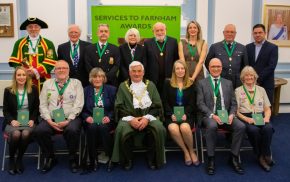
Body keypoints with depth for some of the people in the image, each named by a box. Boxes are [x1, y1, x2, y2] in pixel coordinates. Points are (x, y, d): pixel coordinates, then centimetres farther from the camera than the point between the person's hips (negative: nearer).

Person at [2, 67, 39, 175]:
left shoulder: (33, 90, 8)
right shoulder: (8, 91, 8)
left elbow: (36, 108, 8)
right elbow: (5, 110, 7)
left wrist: (32, 120, -8)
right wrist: (12, 120, -11)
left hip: (28, 121, 0)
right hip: (13, 122, 0)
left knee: (25, 133, -34)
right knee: (16, 134, -33)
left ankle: (19, 159, -9)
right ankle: (11, 159, -7)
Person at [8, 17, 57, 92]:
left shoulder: (48, 44, 5)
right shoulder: (19, 43, 10)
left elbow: (51, 62, -3)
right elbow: (14, 61, 7)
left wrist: (36, 71, -14)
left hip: (43, 81, -1)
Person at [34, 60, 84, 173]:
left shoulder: (76, 83, 9)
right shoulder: (47, 83, 15)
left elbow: (78, 104, -2)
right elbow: (43, 105, 8)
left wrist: (68, 120, -15)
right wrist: (50, 121, -8)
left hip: (71, 118, -2)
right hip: (51, 119, 2)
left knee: (72, 130, -35)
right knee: (39, 131, -27)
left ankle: (72, 159, -7)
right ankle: (49, 158, 0)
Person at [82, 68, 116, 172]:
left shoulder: (111, 90, 11)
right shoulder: (85, 90, 14)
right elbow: (82, 109, 10)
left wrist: (109, 117, -13)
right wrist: (87, 117, -11)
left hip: (106, 121, -1)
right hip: (91, 121, 1)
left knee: (103, 127, -34)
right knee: (92, 127, -33)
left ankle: (110, 158, -18)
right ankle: (93, 159, -20)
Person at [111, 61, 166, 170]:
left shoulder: (150, 85, 16)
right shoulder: (123, 86, 14)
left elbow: (157, 106, 7)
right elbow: (119, 107, 4)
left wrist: (147, 118, -11)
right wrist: (130, 119, -13)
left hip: (148, 117, 1)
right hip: (128, 117, 0)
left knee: (159, 129, -30)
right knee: (122, 131, -32)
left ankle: (152, 159, -6)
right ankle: (128, 160, -7)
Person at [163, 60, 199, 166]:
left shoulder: (190, 84, 11)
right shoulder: (168, 83, 10)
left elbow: (192, 104, 4)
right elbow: (165, 102, 3)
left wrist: (185, 114, -14)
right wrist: (171, 114, -12)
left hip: (186, 114, 0)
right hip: (171, 115, 0)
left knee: (185, 128, -33)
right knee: (173, 128, -33)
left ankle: (191, 151, -6)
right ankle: (186, 152, -11)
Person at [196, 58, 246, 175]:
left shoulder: (228, 83, 17)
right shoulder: (202, 83, 8)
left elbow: (233, 103, 12)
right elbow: (200, 104, -2)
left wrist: (231, 115, -9)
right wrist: (212, 115, -17)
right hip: (209, 116, -3)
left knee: (241, 126, -24)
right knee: (212, 126, -36)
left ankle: (234, 158, -8)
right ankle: (211, 159, -20)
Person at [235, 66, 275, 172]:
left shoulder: (261, 90, 19)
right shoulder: (238, 90, 9)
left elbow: (267, 108, 17)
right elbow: (236, 110, 2)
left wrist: (267, 117, -5)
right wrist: (247, 119, -15)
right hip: (245, 118, -2)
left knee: (268, 128, -31)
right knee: (254, 130, -34)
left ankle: (265, 155, -14)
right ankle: (260, 156, -14)